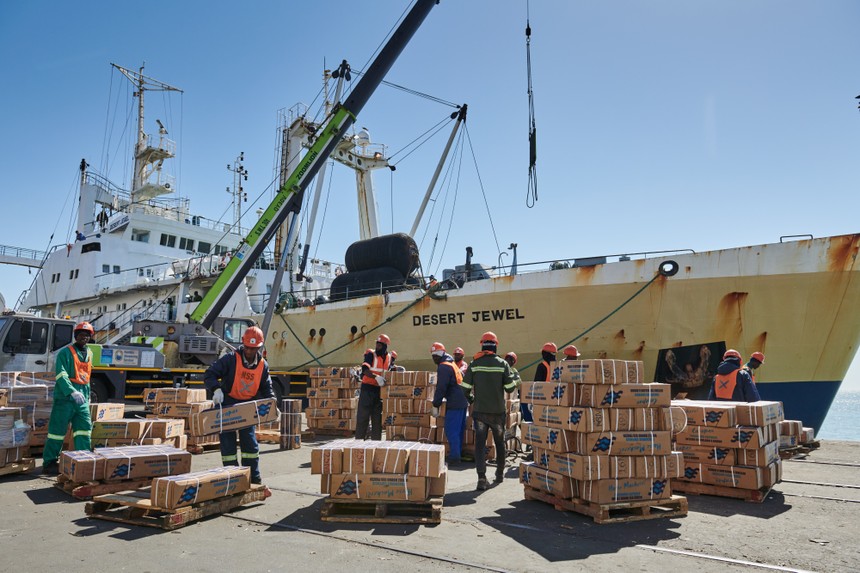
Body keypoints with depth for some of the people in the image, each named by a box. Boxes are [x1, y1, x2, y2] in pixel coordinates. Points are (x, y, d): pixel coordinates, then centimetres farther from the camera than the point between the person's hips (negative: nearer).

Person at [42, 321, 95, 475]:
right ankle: (49, 463, 10)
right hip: (65, 398, -6)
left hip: (82, 399, 6)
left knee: (84, 428, 3)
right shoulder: (65, 352, -6)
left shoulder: (89, 353, 15)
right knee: (57, 430, -1)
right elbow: (61, 375, -17)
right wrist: (72, 392, -28)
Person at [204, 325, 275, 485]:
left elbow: (266, 389, 6)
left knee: (250, 443, 8)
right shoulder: (231, 359, -16)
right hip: (227, 405, -3)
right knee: (228, 443, 1)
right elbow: (209, 374, -16)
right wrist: (216, 389, -34)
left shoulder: (263, 365, -3)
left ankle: (254, 477, 19)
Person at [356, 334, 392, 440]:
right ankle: (359, 438, 1)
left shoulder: (388, 358, 9)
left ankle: (376, 439, 18)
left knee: (377, 416, 11)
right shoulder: (371, 355, -9)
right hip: (367, 388, -5)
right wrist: (376, 377, -37)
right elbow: (365, 370, -24)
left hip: (380, 390, 5)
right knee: (363, 414, -3)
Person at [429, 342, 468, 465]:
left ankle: (454, 457, -5)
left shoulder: (444, 367, -10)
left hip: (454, 404, -10)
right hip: (462, 402, 10)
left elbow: (441, 388, -17)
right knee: (458, 430, 15)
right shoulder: (452, 364, 20)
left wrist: (435, 405, -14)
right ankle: (457, 454, 23)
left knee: (451, 431, -6)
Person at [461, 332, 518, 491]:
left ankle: (481, 478, -9)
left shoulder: (474, 364, -4)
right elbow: (510, 388, -7)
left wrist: (471, 400, 14)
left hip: (479, 411, 0)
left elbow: (465, 388, -5)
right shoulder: (502, 364, -6)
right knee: (500, 442, 18)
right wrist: (513, 380, 15)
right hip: (498, 411, 0)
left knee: (480, 443, 2)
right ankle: (500, 473, 32)